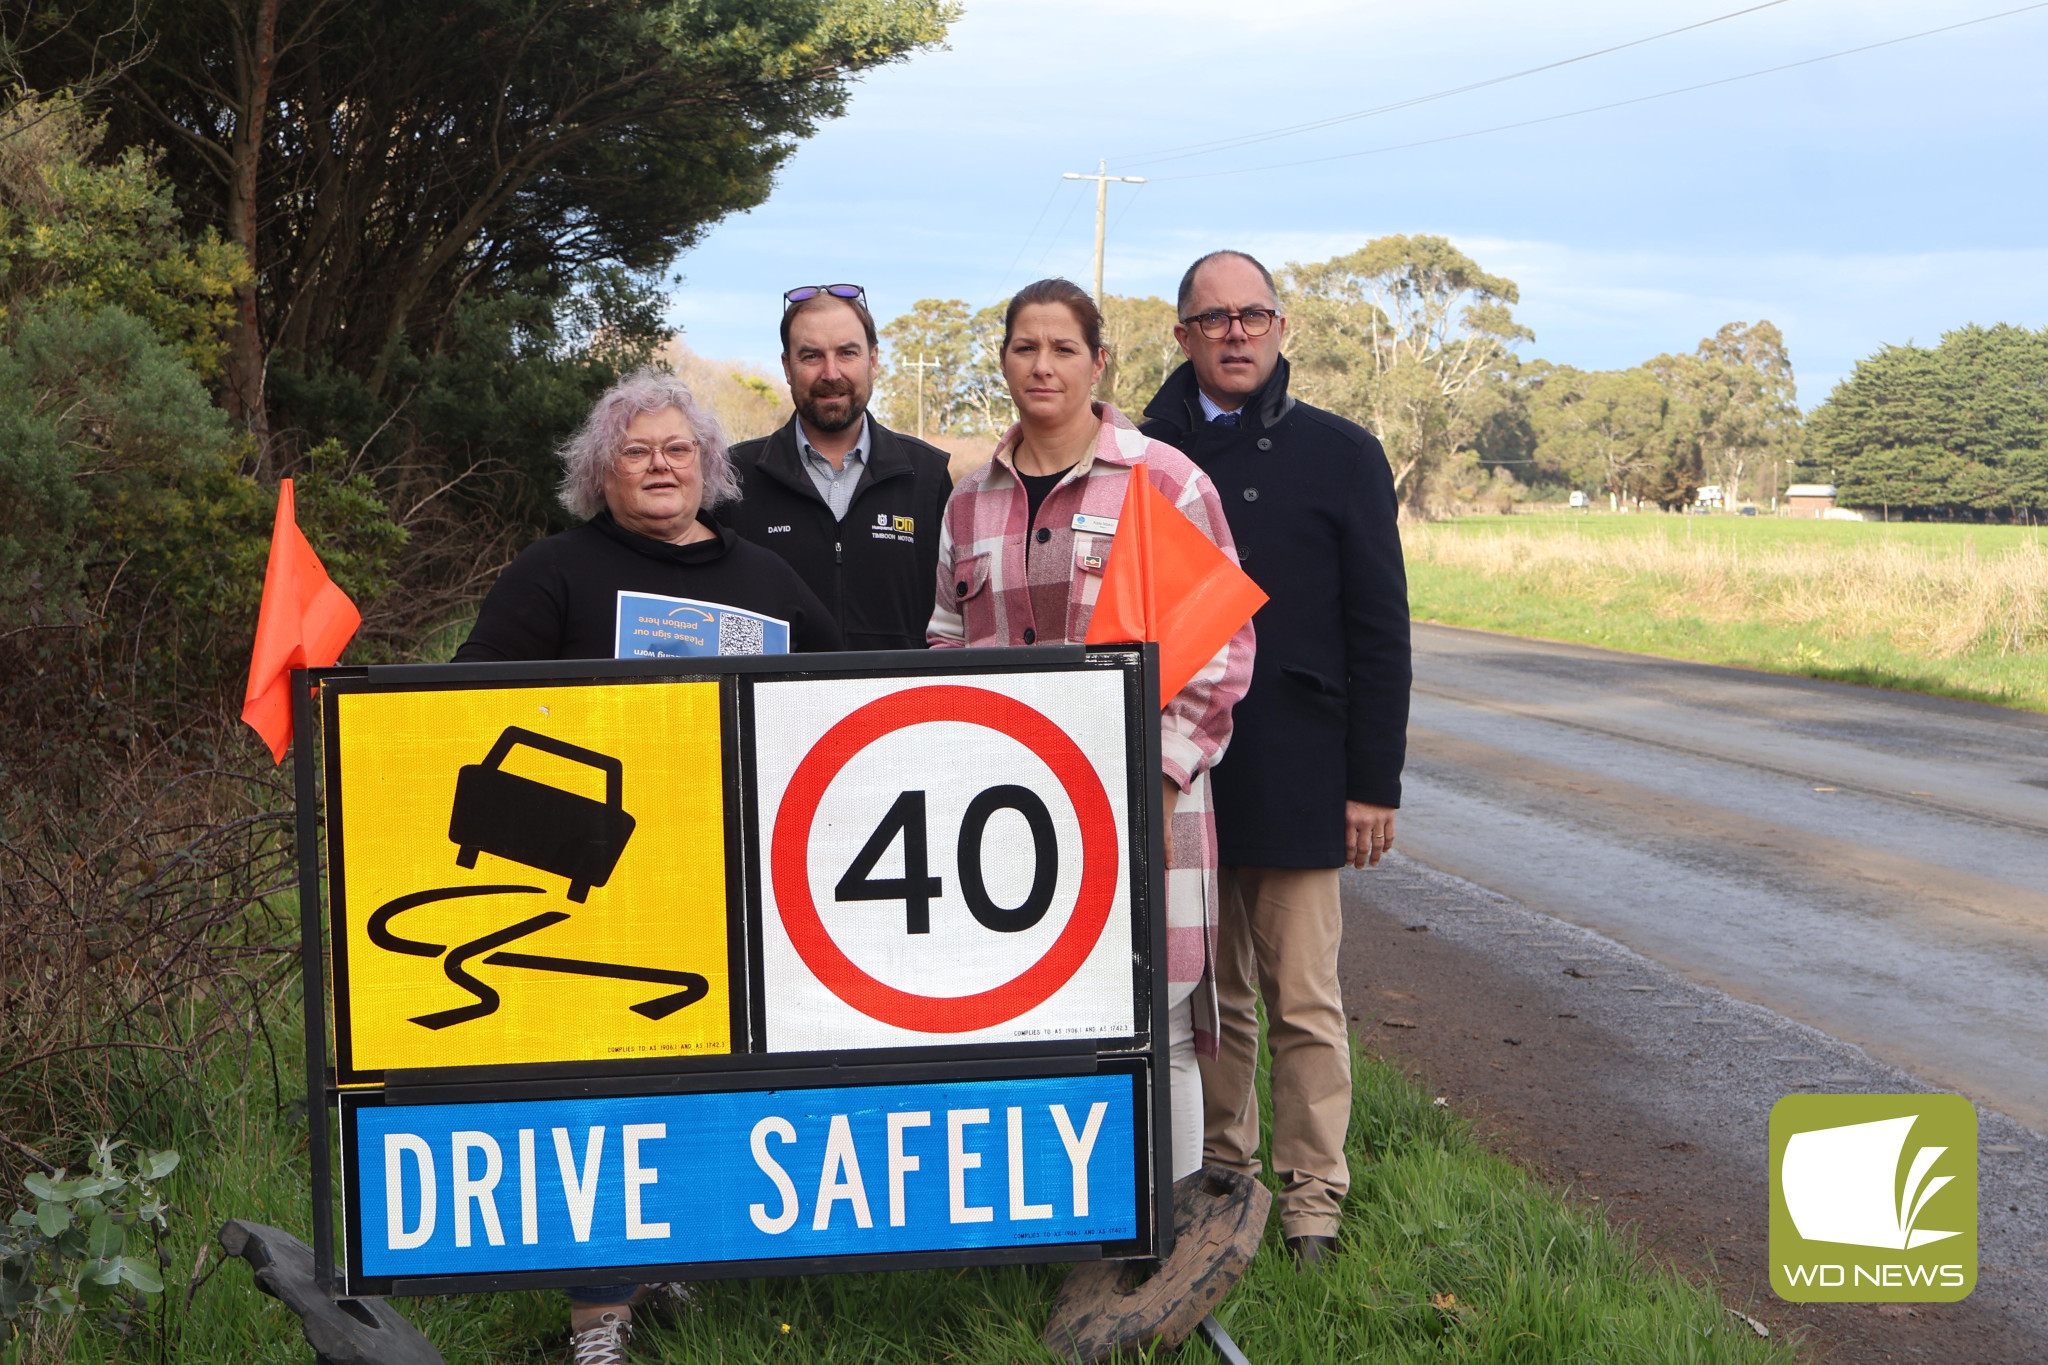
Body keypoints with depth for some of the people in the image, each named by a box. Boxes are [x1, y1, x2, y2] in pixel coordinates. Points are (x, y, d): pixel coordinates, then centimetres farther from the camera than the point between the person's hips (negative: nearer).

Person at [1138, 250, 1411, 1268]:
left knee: (1304, 1001, 1)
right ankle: (1217, 1177, 23)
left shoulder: (1340, 455, 3)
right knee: (1207, 995, 11)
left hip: (1295, 781, -2)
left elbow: (1379, 630, 1)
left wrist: (1374, 782, -4)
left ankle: (1312, 1195, 11)